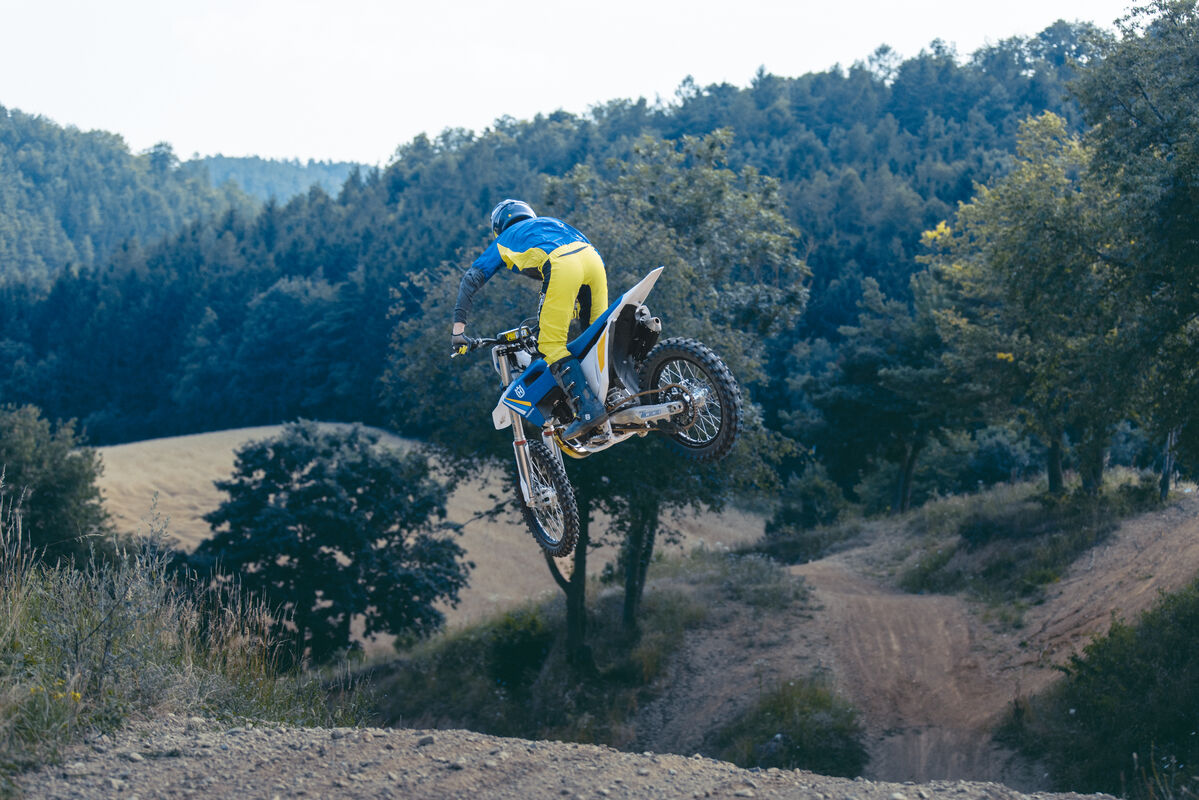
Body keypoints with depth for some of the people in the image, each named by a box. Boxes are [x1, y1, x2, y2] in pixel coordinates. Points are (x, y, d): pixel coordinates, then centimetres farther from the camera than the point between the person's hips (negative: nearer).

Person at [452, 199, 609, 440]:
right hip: (592, 256, 5)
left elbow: (472, 279, 21)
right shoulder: (550, 221, 42)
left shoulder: (504, 239, 30)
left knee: (551, 344, -6)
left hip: (561, 266, -5)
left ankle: (588, 409, -20)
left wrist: (459, 324, 19)